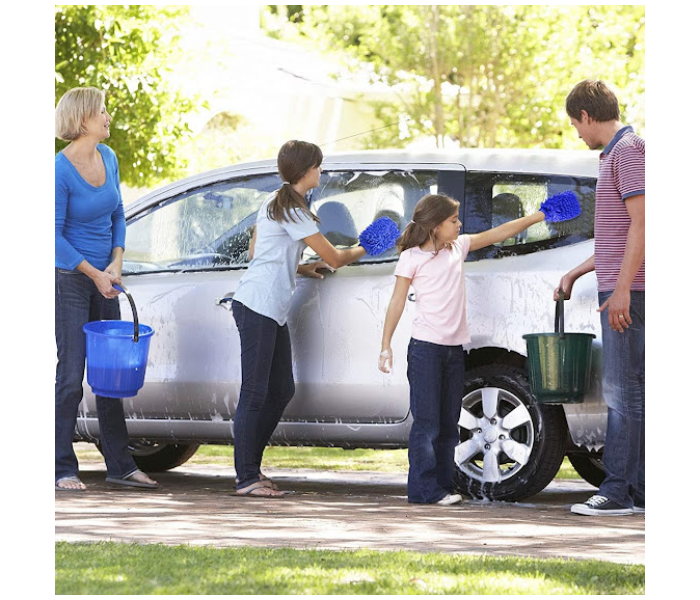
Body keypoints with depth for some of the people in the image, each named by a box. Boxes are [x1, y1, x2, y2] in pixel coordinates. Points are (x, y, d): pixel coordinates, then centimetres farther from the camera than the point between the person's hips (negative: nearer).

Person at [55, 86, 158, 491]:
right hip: (70, 277, -7)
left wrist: (116, 262, 0)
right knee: (71, 374, -5)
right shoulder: (62, 169, -17)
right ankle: (64, 469, 1)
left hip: (104, 279, 7)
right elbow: (55, 234, -15)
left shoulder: (108, 158, 4)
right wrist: (93, 273, -15)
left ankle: (120, 465, 16)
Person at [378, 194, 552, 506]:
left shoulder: (458, 247, 11)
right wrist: (385, 346, -7)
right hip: (425, 347, -7)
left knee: (448, 424, 8)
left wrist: (537, 216, 13)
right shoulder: (411, 258, -5)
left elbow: (497, 234, 16)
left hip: (454, 348, 7)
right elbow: (397, 303, -4)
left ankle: (442, 485, 12)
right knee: (427, 422, -8)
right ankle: (425, 489, -7)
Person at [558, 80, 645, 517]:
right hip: (621, 290, 10)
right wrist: (576, 273, 34)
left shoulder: (629, 150, -10)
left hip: (628, 294, -10)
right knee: (629, 391, 9)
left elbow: (640, 224, -19)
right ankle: (639, 490, 11)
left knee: (624, 390, -10)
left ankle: (619, 491, -10)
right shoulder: (616, 153, 21)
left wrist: (621, 288, -23)